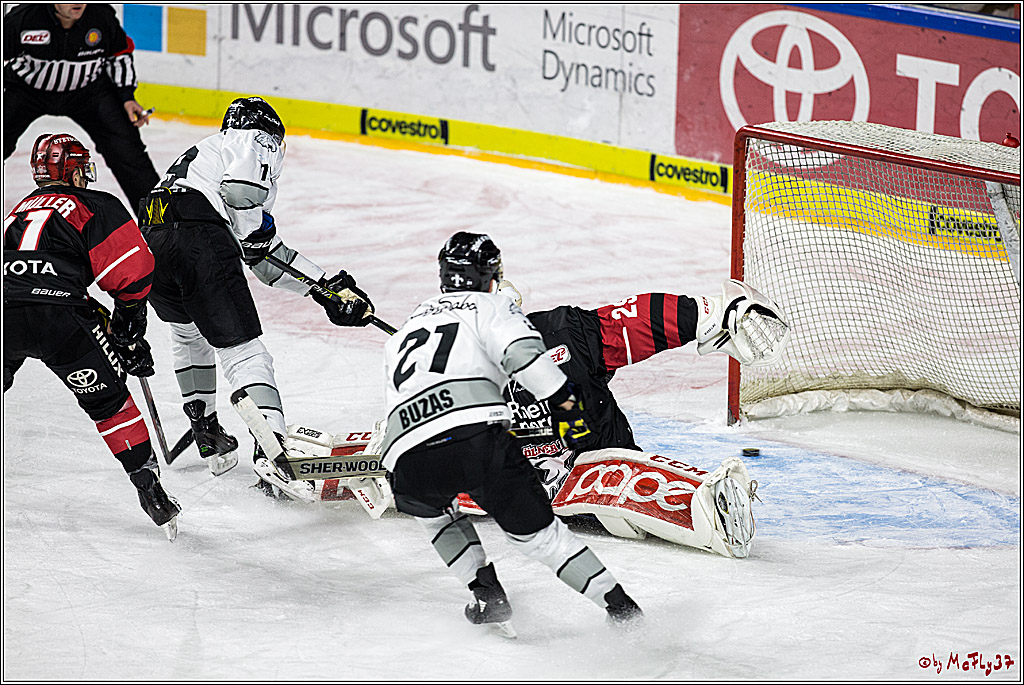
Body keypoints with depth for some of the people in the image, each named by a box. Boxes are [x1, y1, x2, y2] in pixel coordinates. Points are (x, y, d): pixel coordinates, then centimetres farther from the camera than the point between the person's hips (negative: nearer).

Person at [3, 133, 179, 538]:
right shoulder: (97, 205, 15)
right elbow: (133, 270, 4)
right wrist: (127, 328, 21)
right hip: (55, 312, -4)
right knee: (107, 398, 13)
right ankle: (147, 482, 7)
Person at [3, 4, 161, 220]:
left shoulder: (103, 16, -19)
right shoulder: (21, 18, -26)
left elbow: (120, 55, 0)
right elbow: (4, 58, -11)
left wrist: (127, 97, -6)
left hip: (88, 88, 1)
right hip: (27, 87, -1)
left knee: (124, 144, -9)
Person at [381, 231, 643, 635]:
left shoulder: (403, 333, 35)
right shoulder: (488, 307, 19)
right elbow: (522, 351, -3)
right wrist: (564, 402, 0)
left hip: (409, 461, 3)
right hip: (478, 439, -3)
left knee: (432, 510, 35)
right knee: (536, 529, 10)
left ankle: (487, 595, 21)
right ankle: (618, 604, 5)